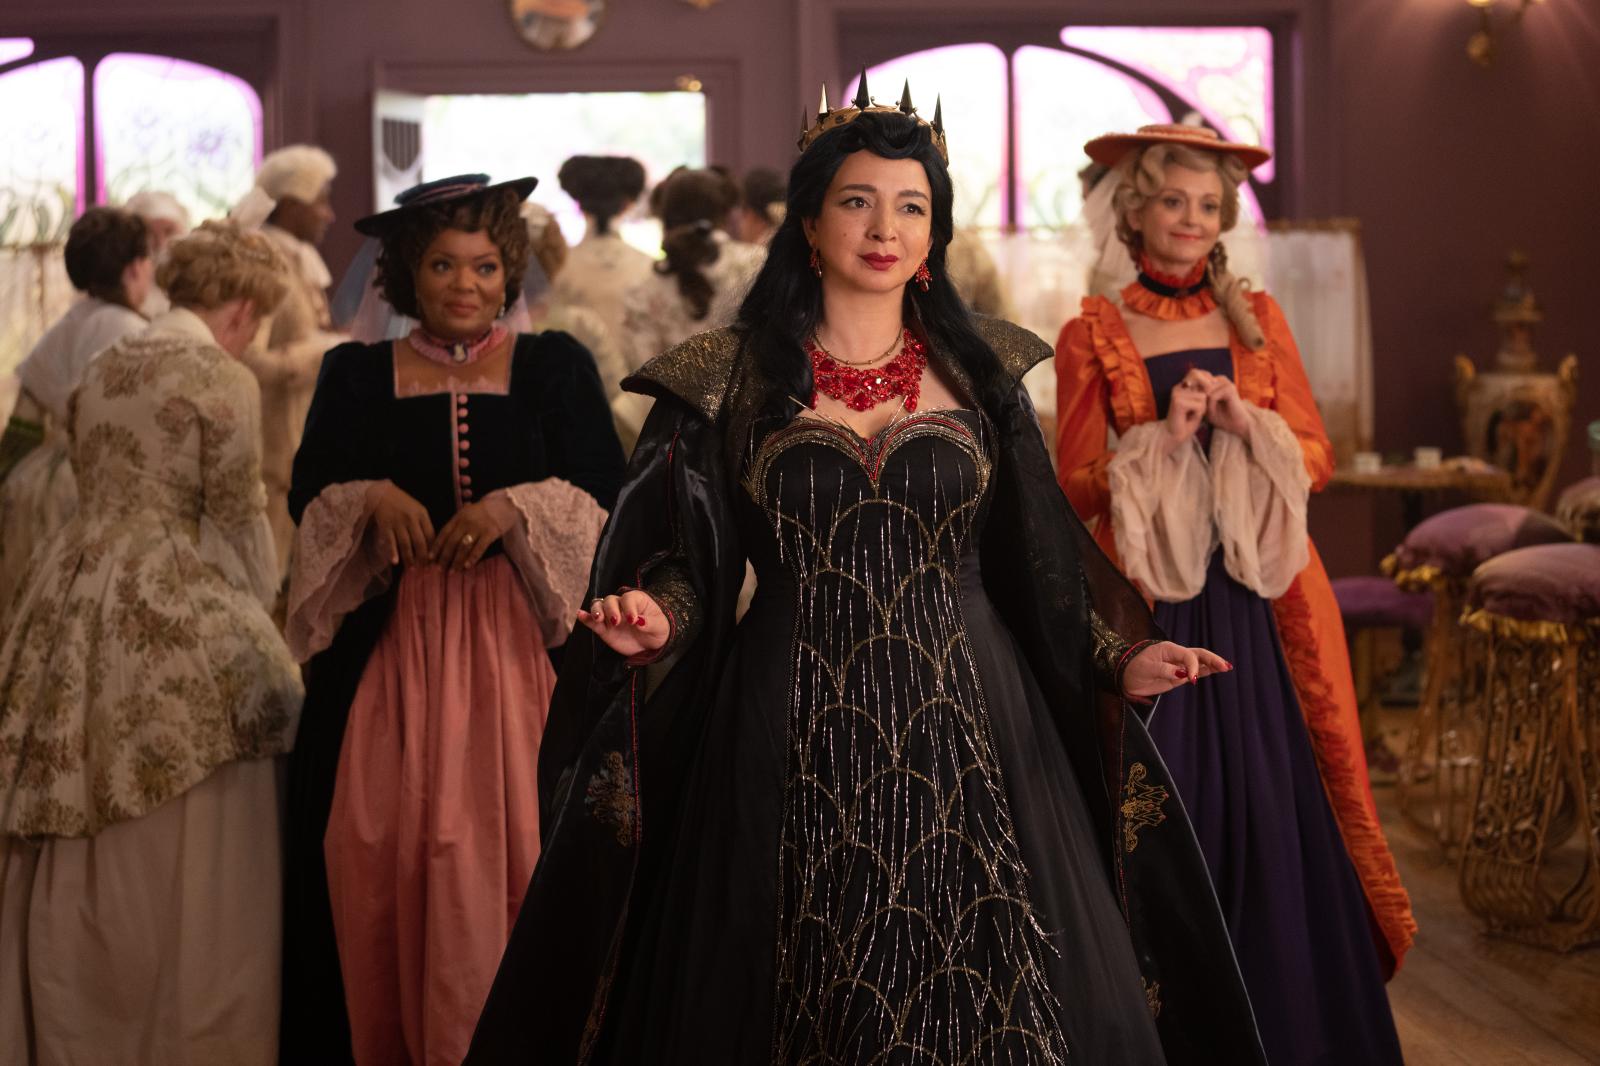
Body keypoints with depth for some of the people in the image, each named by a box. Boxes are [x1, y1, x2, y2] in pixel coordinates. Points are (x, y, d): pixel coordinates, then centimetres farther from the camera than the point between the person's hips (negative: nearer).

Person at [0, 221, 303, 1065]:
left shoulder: (101, 370, 12)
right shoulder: (221, 378, -9)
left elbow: (94, 487, 16)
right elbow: (235, 518, -9)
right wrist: (259, 609, 5)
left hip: (79, 601, 7)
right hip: (179, 622, -7)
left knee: (85, 863, 14)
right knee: (186, 863, 0)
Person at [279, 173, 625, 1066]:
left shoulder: (556, 368, 7)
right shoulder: (358, 375, 10)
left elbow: (604, 490, -1)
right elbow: (308, 496, 5)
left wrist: (515, 506, -17)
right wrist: (372, 498, -15)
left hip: (517, 637, -1)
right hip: (388, 638, 1)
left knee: (503, 844, -5)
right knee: (376, 844, -1)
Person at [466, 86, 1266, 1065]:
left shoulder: (980, 371, 9)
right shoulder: (729, 380, 3)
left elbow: (1037, 557, 11)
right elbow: (685, 563, 2)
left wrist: (1119, 658, -1)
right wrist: (654, 622, -19)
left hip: (966, 727, 2)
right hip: (796, 739, -1)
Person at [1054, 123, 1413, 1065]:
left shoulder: (1258, 319, 11)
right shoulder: (1094, 336, 3)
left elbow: (1318, 454, 8)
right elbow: (1075, 485, -1)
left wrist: (1247, 422, -10)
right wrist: (1162, 438, -15)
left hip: (1263, 597, 2)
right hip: (1157, 601, -2)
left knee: (1272, 805, 1)